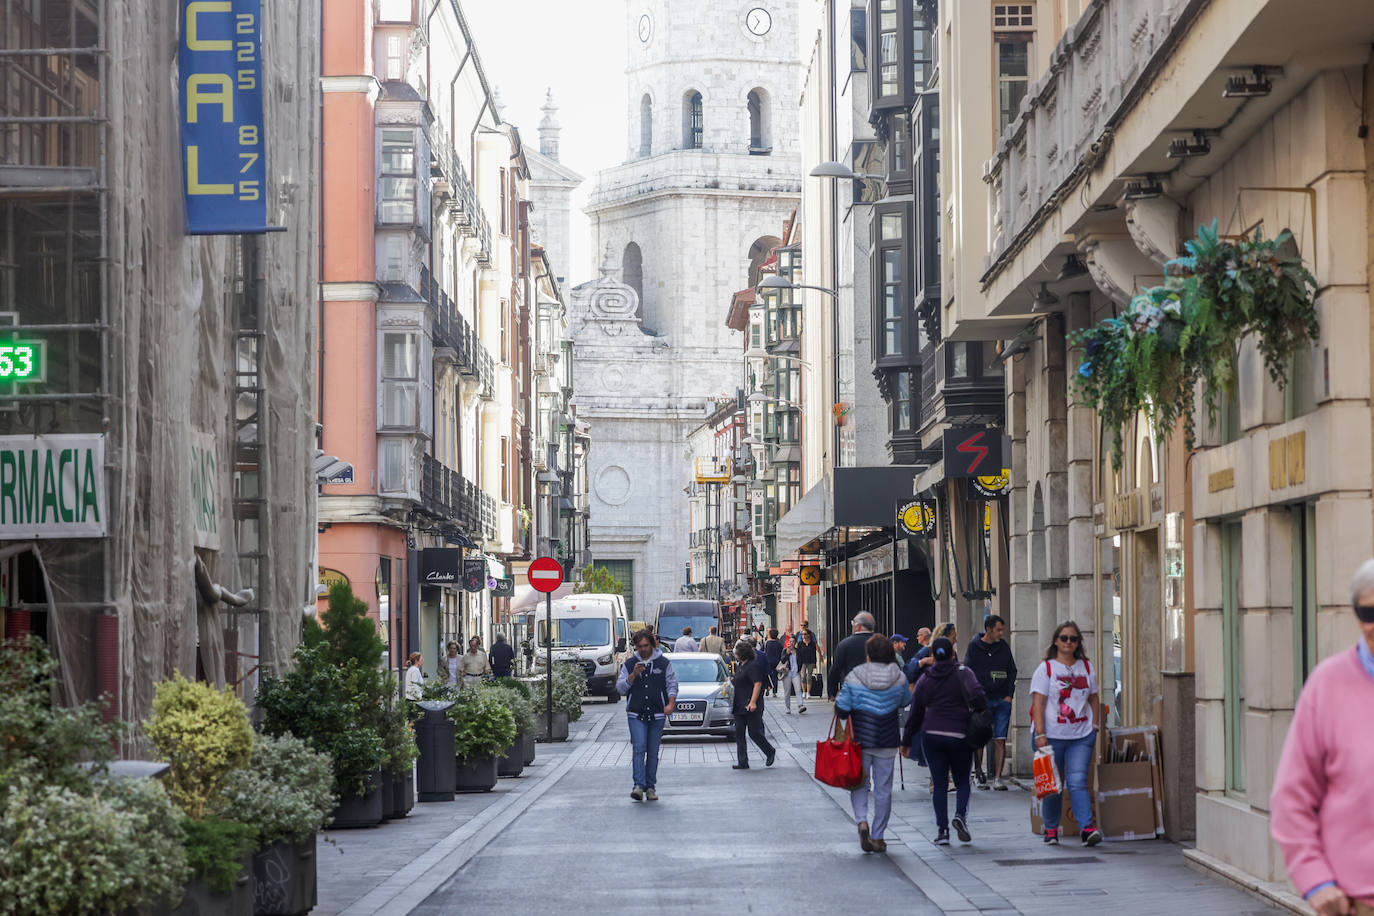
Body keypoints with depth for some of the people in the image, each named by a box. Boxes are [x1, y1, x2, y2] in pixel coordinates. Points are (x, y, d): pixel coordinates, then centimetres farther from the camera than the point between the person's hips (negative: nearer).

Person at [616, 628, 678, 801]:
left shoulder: (664, 663, 8)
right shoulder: (629, 664, 9)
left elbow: (672, 685, 7)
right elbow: (621, 688, 5)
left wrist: (671, 704, -8)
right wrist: (633, 674, -11)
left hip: (657, 715, 1)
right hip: (636, 715, -1)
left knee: (653, 752, 4)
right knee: (639, 748, -14)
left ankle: (651, 787, 11)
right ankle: (639, 785, -19)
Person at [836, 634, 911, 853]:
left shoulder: (854, 678, -10)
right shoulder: (898, 678, -5)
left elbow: (841, 709, -10)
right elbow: (906, 701, 12)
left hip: (860, 739, -1)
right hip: (887, 743, 1)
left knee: (859, 783, 15)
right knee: (883, 789, 10)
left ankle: (862, 821, -9)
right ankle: (878, 837, 13)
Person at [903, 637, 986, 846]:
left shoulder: (924, 680, 9)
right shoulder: (962, 673, 1)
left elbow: (915, 714, 13)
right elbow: (976, 693, -19)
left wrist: (906, 742, 21)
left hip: (931, 735, 2)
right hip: (960, 735, -2)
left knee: (939, 784, 6)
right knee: (962, 781, 12)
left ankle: (942, 830, -2)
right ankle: (960, 815, -13)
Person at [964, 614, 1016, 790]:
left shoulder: (1003, 647, 10)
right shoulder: (974, 647, 2)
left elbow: (1012, 671, 15)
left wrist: (1009, 695, 4)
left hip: (1002, 701, 2)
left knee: (1000, 740, -3)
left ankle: (997, 778, -2)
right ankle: (979, 775, 11)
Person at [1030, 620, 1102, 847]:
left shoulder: (1086, 667, 11)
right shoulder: (1046, 669, -1)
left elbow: (1093, 698, 21)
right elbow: (1038, 704, -7)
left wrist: (1094, 725, 10)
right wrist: (1040, 734, -15)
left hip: (1081, 736, 2)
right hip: (1051, 736, -2)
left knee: (1078, 782, -11)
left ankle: (1087, 828, -17)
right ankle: (1051, 830, 16)